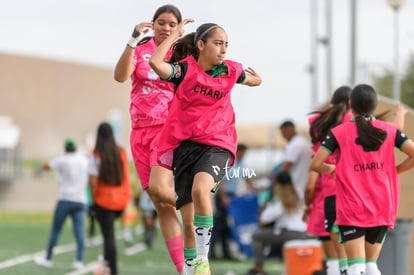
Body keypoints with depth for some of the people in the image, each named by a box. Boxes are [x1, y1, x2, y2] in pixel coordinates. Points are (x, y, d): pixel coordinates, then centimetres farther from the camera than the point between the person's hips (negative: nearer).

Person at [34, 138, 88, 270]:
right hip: (80, 200, 3)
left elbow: (45, 166, 9)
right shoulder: (85, 160, 9)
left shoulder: (63, 159, -3)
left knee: (55, 230, 5)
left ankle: (48, 259, 10)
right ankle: (79, 260, -12)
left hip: (65, 199, -3)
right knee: (79, 231, -3)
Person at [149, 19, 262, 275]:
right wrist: (176, 34, -18)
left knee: (200, 189, -33)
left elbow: (256, 80, 29)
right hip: (185, 145, 1)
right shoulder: (185, 69, -4)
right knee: (189, 222, 2)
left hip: (217, 145, 0)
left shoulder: (230, 71, 5)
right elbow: (156, 63, -26)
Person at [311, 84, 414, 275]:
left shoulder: (339, 133, -4)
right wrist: (395, 170, 8)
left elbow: (316, 165, -10)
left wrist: (330, 169, 11)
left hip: (351, 209, -3)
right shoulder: (389, 131, 2)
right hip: (382, 208, 3)